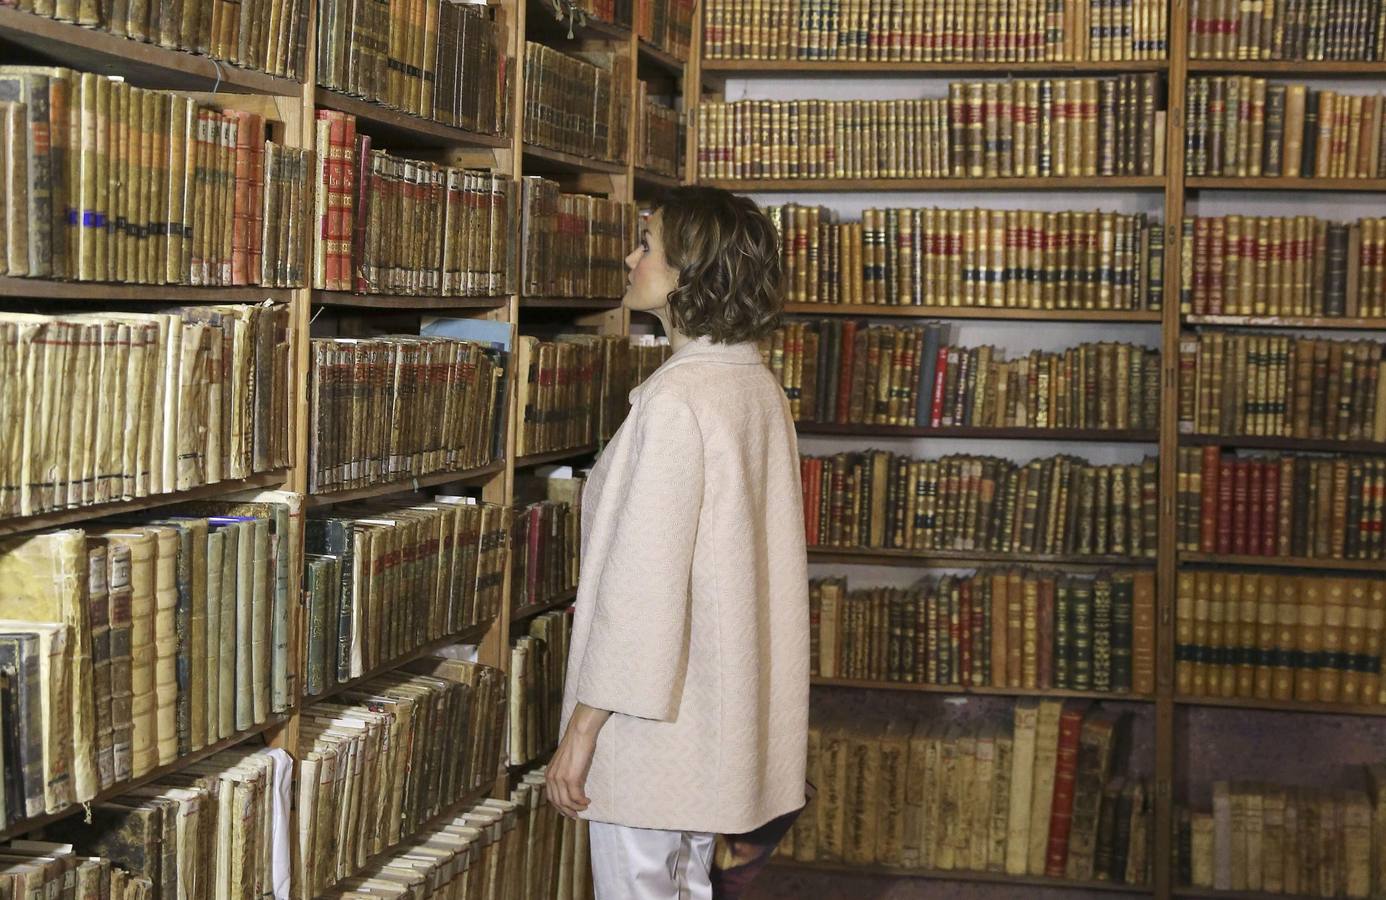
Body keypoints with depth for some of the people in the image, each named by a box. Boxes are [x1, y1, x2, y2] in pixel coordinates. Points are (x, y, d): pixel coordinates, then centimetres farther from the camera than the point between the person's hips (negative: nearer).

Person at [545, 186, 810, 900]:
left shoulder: (675, 400, -21)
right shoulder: (759, 387, 7)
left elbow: (643, 578, -23)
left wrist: (582, 728, -18)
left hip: (653, 708, -9)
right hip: (727, 700, 9)